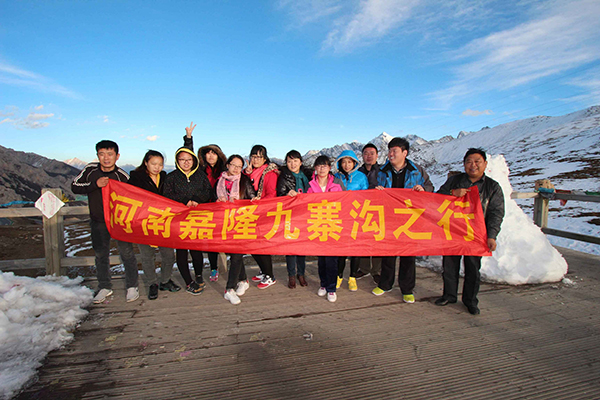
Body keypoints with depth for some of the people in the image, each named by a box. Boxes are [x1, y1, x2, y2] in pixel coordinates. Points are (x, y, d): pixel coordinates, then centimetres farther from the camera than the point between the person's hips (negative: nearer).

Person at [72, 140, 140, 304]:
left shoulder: (122, 176, -16)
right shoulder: (91, 170, -8)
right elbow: (74, 186, -7)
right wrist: (95, 184, -23)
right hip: (98, 222, 4)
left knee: (126, 252, -1)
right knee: (100, 255, 13)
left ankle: (132, 286, 16)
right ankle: (104, 287, 29)